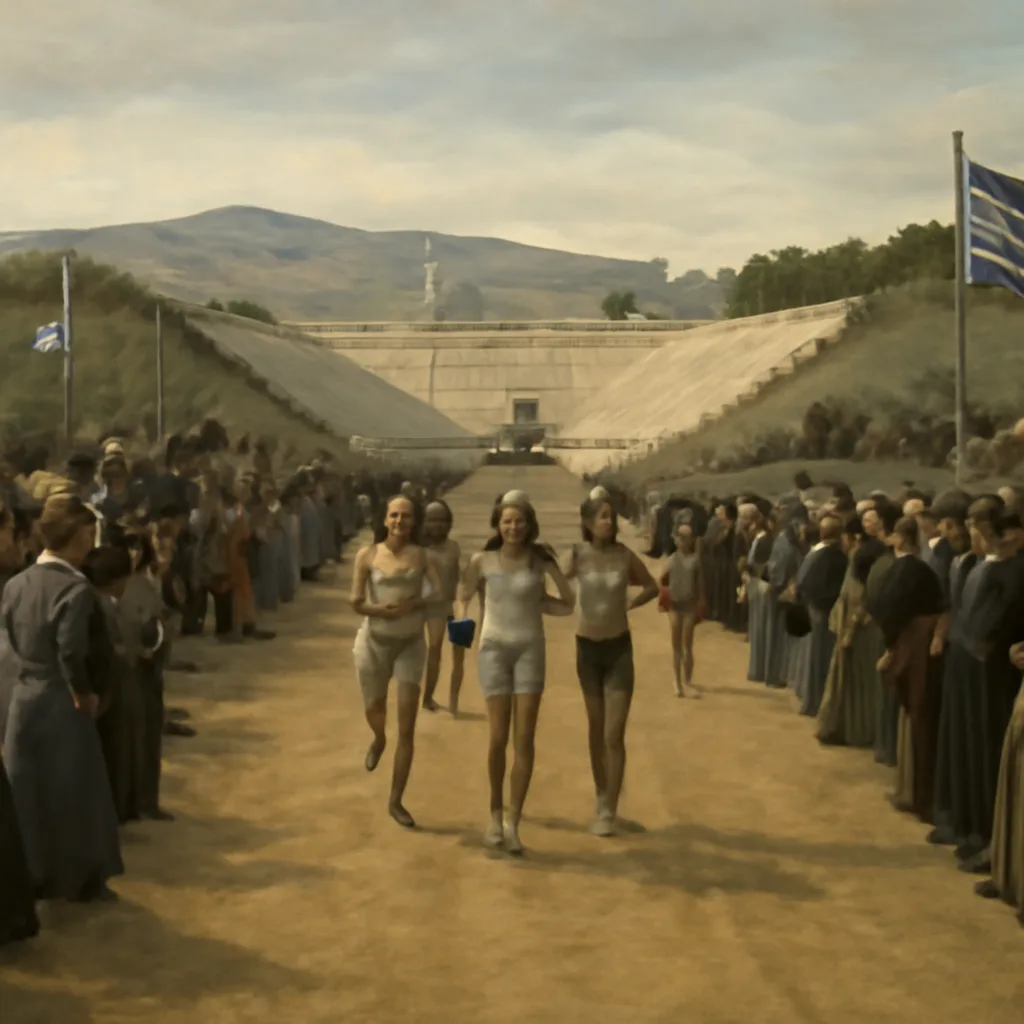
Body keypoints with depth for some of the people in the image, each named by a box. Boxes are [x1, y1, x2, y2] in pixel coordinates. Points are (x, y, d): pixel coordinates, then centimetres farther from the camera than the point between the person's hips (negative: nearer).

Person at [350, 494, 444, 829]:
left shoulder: (420, 555, -4)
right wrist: (382, 609, -24)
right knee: (374, 713, 18)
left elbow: (439, 594, -11)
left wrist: (413, 604, -27)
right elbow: (356, 603, -7)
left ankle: (396, 801, 9)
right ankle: (378, 740, 57)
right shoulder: (368, 555, -5)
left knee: (407, 729, -2)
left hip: (410, 644, 0)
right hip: (374, 641, 0)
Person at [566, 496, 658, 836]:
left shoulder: (624, 555, -8)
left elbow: (652, 586, 7)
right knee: (595, 728, 15)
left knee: (614, 734, -6)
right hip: (587, 647, 1)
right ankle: (601, 797, 31)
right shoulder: (577, 554, -10)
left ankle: (609, 812, 0)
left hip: (619, 648, -1)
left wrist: (629, 605, -5)